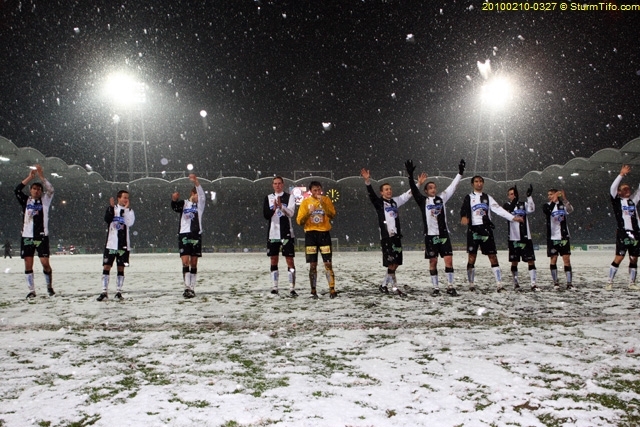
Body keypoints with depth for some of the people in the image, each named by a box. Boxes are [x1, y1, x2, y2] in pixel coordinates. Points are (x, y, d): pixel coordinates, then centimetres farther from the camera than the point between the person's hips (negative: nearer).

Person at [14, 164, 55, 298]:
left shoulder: (45, 200, 6)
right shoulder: (26, 201, 9)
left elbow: (50, 190, -10)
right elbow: (17, 190, -5)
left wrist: (41, 176, -16)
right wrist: (30, 177, -9)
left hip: (42, 237, -2)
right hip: (27, 237, 2)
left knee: (45, 263, -6)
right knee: (28, 265, 2)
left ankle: (49, 287, 13)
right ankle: (32, 291, 11)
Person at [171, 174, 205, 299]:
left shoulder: (200, 204, 11)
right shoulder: (184, 203, 10)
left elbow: (202, 194, -9)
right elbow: (174, 207, -9)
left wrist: (196, 181, -27)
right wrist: (174, 199, -33)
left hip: (196, 235, 1)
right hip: (184, 235, -1)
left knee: (194, 264, 5)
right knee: (185, 262, -10)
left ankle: (192, 288, 11)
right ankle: (187, 288, -10)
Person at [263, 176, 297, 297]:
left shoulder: (289, 197, 3)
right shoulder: (268, 198, 10)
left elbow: (291, 213, -11)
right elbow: (265, 215, 0)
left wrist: (281, 206, -28)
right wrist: (273, 209, -19)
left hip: (286, 234, -3)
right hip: (272, 234, 3)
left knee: (290, 260, -5)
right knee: (273, 261, 7)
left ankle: (292, 288, -4)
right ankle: (274, 287, 14)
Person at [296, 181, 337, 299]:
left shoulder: (326, 200, 6)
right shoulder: (305, 202, 6)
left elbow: (332, 215, -8)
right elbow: (299, 221, 2)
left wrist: (323, 203, -18)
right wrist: (308, 213, -15)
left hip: (324, 233, 0)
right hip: (310, 234, 0)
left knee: (328, 263, -4)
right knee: (313, 265, 2)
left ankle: (332, 290, -1)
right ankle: (313, 291, 8)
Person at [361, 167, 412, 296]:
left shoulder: (395, 201, 15)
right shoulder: (379, 202, -1)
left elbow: (408, 194, 26)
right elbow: (371, 194, -18)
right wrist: (367, 180, -33)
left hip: (397, 235, 6)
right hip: (386, 236, -6)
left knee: (396, 263, 8)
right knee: (391, 263, -8)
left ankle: (384, 284, 23)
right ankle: (395, 288, 1)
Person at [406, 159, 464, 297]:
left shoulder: (442, 198, 9)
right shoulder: (423, 201, 1)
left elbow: (452, 187, 7)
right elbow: (414, 190, -12)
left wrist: (460, 173, -1)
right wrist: (411, 175, -25)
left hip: (444, 234, 2)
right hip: (430, 235, -2)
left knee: (449, 259, -3)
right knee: (433, 262, 3)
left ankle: (450, 287, 7)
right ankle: (436, 288, 12)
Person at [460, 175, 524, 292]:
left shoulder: (487, 197, 14)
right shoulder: (469, 197, 7)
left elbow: (499, 209, 4)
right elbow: (464, 209, -10)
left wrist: (513, 218, -8)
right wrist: (463, 217, -34)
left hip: (486, 229, 2)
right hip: (473, 229, -2)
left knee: (493, 256, -3)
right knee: (472, 257, 0)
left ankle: (499, 285, -4)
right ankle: (471, 285, 9)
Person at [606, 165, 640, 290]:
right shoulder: (617, 201, 4)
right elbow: (612, 188, -10)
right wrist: (621, 174, -12)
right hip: (623, 233, -5)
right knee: (619, 257, -11)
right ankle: (609, 282, -6)